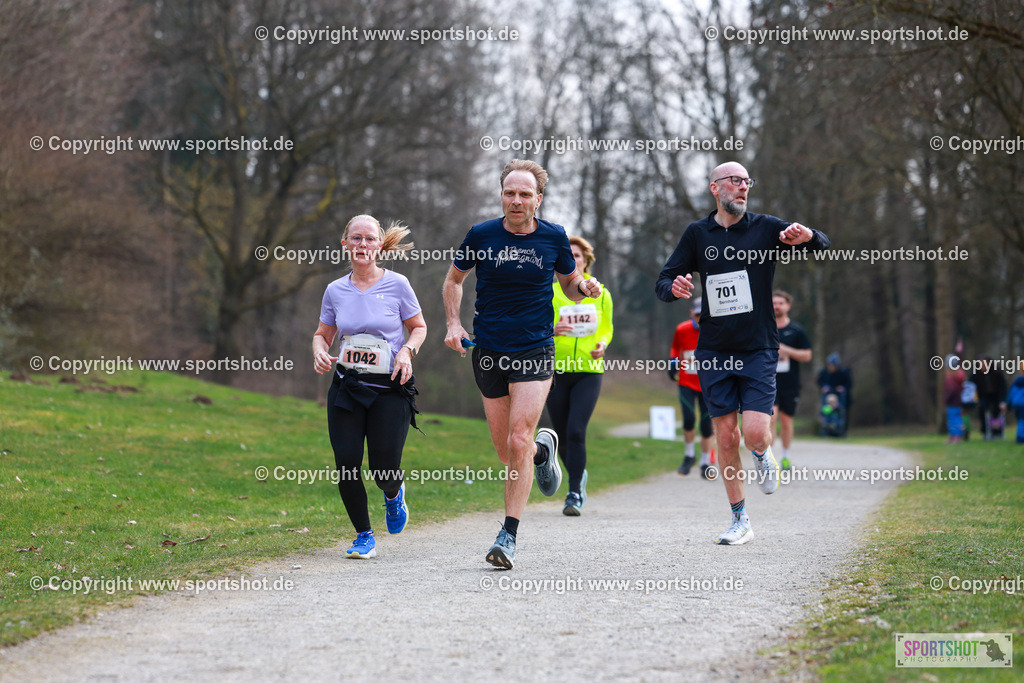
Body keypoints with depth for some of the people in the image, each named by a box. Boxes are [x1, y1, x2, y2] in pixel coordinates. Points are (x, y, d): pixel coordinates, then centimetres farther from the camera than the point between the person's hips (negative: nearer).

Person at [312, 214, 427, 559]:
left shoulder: (396, 284, -3)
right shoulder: (336, 291, 4)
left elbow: (419, 327, 7)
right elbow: (322, 334, 16)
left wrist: (407, 350, -12)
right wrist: (319, 352, -6)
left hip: (390, 389, -2)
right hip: (347, 388, 2)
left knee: (384, 471, -7)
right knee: (346, 464, -8)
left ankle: (394, 494, 33)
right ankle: (364, 536, 12)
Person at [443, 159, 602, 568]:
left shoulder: (554, 237, 0)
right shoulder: (481, 235, -1)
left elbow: (569, 285, 14)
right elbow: (454, 279, 14)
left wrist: (585, 288, -9)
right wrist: (453, 323, 1)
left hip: (535, 350, -2)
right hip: (489, 351, 2)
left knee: (518, 442, -14)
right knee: (506, 452, 6)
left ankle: (509, 535, -9)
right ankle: (544, 449, 42)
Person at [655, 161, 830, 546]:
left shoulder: (766, 228, 1)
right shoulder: (697, 234, 7)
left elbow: (823, 246, -8)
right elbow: (663, 282, 9)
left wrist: (807, 236, -31)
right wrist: (674, 288, -15)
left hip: (758, 348, -2)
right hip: (714, 352, 2)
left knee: (755, 433, -14)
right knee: (725, 437, 1)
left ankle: (764, 456, 23)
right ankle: (740, 521, 12)